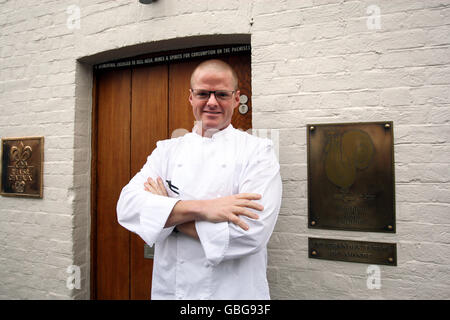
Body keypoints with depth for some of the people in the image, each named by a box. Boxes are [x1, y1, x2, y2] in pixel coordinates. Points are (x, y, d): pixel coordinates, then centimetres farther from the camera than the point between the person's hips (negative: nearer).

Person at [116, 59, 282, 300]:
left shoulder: (258, 151, -10)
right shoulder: (167, 150, 0)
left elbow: (251, 231, -22)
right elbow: (127, 207, -12)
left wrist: (167, 214, -15)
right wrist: (201, 208, -26)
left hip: (234, 291, -2)